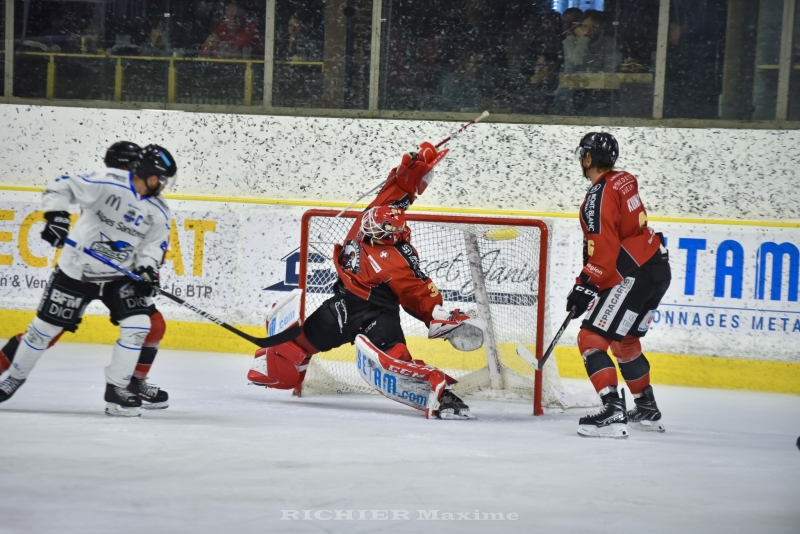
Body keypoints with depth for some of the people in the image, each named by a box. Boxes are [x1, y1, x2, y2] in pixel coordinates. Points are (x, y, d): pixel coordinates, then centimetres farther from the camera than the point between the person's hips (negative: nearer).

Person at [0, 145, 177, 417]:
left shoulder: (159, 212, -2)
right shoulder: (107, 182, -20)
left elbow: (154, 244, 3)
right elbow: (61, 188, -19)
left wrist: (147, 269, -16)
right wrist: (56, 216, -34)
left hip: (119, 276, 4)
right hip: (77, 271, -4)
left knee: (138, 325, -13)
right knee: (46, 326, 3)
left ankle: (117, 390, 0)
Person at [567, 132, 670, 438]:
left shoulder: (599, 196, -17)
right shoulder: (624, 181, 11)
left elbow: (604, 252, -21)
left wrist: (585, 287, -14)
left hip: (634, 275, -10)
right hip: (657, 267, 10)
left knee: (591, 338, -11)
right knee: (624, 340, 25)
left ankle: (613, 414, -24)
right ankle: (647, 412, 34)